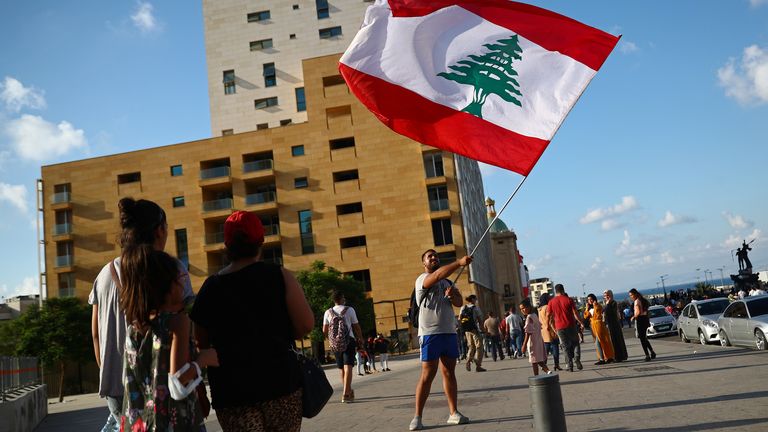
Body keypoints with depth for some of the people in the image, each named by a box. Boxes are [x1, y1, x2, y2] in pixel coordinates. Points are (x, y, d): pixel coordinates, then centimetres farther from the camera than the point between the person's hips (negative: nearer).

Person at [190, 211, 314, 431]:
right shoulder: (279, 276, -5)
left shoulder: (210, 287, 1)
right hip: (280, 379, -1)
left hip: (231, 389, 1)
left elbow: (201, 342, 7)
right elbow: (306, 324, -8)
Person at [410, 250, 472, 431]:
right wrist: (459, 262, -35)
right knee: (427, 375, -7)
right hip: (430, 333, -7)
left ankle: (454, 413, 16)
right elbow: (438, 274, -26)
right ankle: (417, 417, -2)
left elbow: (459, 302, 11)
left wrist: (453, 295, -11)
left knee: (449, 372, 10)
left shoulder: (448, 282, 20)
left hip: (449, 332, 7)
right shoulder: (422, 279, -4)